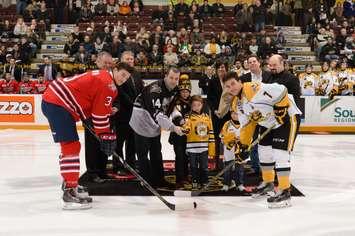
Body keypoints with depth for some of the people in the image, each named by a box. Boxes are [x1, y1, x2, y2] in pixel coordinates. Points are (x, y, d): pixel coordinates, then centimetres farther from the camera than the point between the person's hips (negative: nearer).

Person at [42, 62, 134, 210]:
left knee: (70, 146, 20)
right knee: (71, 146, -12)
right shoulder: (108, 84, -11)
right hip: (57, 104, -11)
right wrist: (107, 136, -5)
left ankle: (69, 186, 32)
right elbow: (101, 114, -11)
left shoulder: (102, 77, 21)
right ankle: (69, 193, -13)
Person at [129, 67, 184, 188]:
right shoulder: (155, 89, -31)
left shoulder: (174, 90, -3)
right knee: (143, 153, -2)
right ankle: (146, 181, 7)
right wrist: (172, 127, -47)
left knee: (156, 153, 15)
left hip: (155, 125, 9)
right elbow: (157, 113, -39)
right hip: (142, 122, -9)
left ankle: (159, 180, 25)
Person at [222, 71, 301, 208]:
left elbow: (281, 91, -30)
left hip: (286, 117, -10)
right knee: (264, 150, 16)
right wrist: (243, 144, 6)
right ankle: (268, 183, 36)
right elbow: (246, 124, 10)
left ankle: (285, 192, -10)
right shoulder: (237, 104, 3)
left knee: (280, 153, -16)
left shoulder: (254, 89, -28)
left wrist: (280, 109, -26)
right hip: (269, 124, 10)